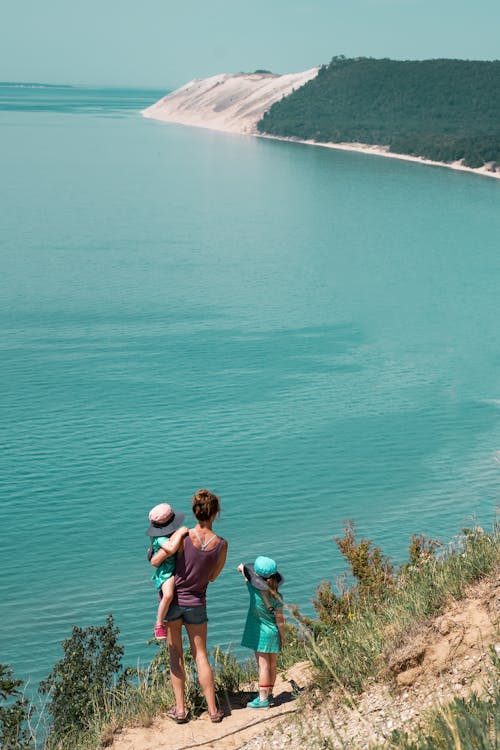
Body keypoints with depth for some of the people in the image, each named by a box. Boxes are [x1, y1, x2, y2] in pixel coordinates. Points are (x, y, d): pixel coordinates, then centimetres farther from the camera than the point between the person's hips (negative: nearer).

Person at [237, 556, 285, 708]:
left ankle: (263, 699, -1)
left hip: (261, 633, -4)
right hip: (273, 633, 4)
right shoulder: (277, 597, -8)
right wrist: (282, 637, 7)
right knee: (272, 664, 13)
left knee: (263, 665, -3)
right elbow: (279, 619, -3)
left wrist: (242, 568, 23)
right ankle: (269, 693, 27)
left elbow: (242, 568, 2)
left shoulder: (255, 590, -14)